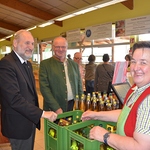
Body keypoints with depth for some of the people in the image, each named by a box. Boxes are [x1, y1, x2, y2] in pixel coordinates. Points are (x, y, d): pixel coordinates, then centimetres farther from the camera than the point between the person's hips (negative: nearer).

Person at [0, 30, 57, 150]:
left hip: (30, 120, 9)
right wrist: (42, 113, -27)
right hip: (19, 124, -8)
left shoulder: (27, 64, 9)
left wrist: (36, 116, 11)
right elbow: (14, 98, -28)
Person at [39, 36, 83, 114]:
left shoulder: (74, 64, 8)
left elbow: (79, 85, 12)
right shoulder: (45, 64, -4)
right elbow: (44, 87, -10)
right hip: (53, 109, -3)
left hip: (73, 106, 4)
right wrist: (56, 108, -15)